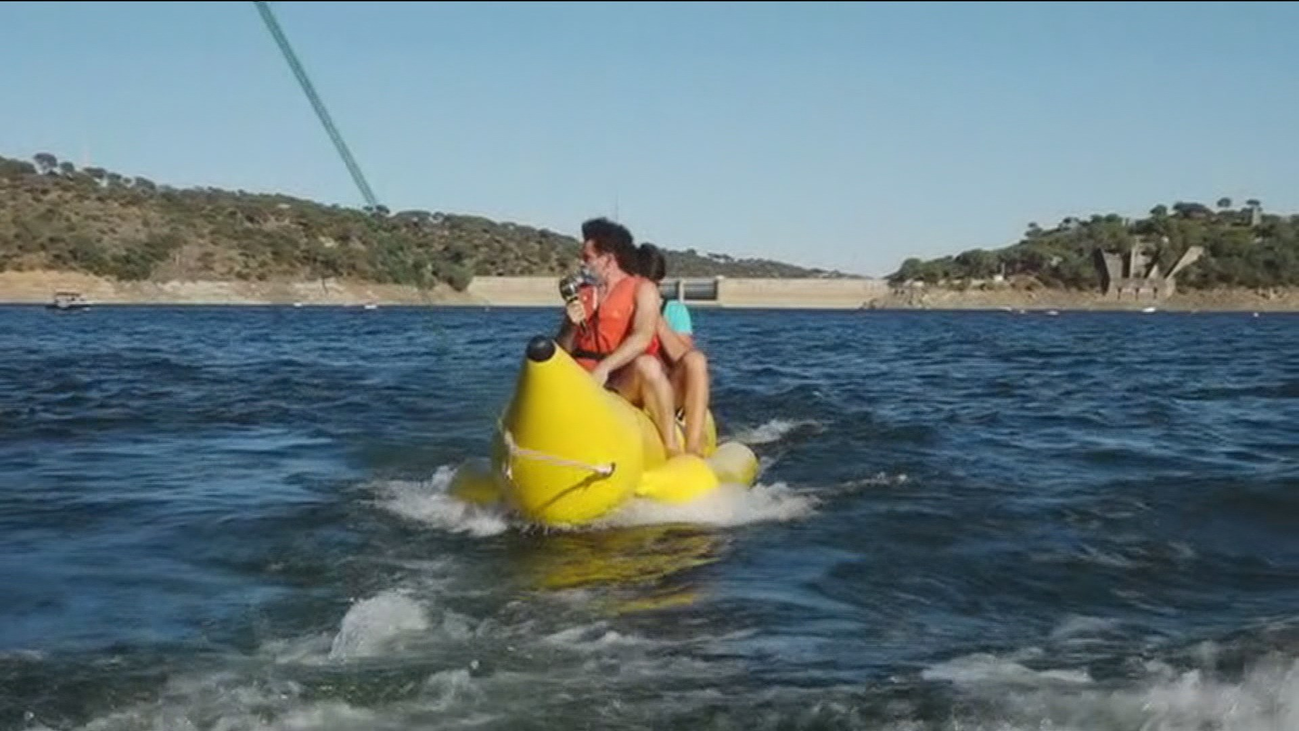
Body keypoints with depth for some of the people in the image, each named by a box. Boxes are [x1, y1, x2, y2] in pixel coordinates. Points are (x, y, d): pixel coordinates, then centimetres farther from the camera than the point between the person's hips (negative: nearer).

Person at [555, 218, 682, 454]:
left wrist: (604, 367, -25)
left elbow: (642, 338, -14)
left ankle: (672, 447, -29)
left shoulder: (643, 289, 4)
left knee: (647, 365, -36)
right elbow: (562, 352, 15)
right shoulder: (582, 294, 18)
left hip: (627, 385, -5)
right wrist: (571, 326, -6)